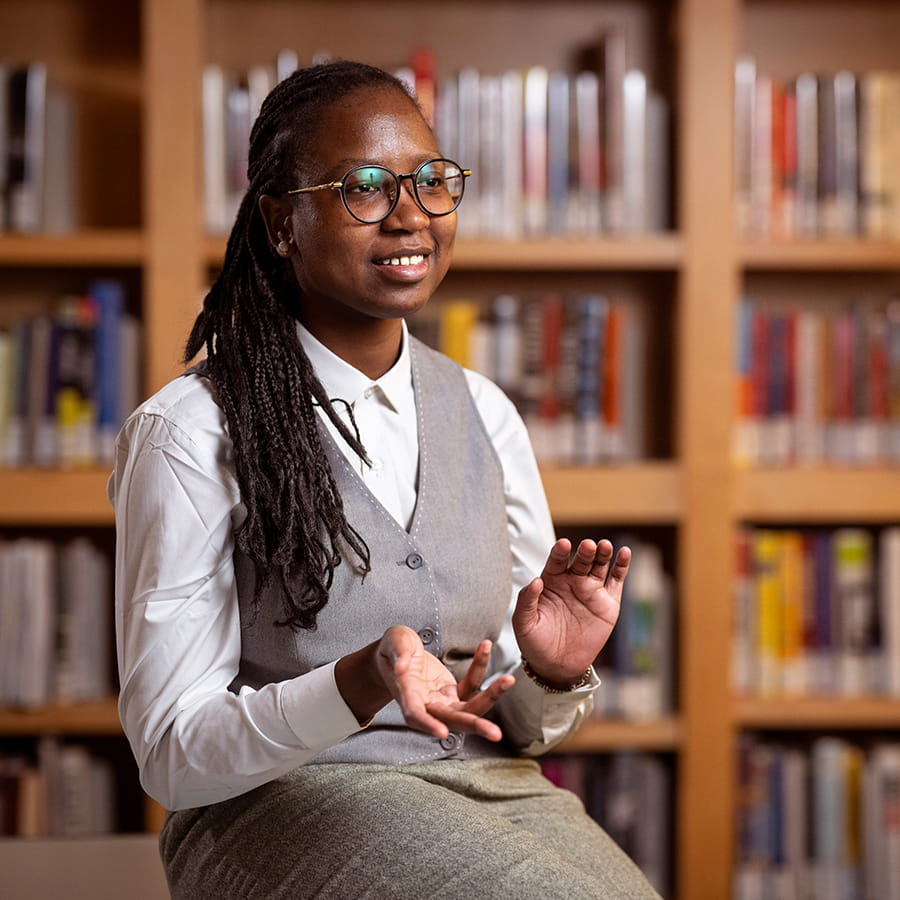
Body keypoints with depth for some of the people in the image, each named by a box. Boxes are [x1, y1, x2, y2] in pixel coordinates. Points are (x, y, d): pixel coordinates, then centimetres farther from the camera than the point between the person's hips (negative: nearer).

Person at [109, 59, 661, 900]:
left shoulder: (483, 412, 9)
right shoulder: (190, 432, -7)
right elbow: (173, 754, -10)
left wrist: (554, 672, -9)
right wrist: (362, 686, -26)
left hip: (494, 795, 5)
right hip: (280, 809, -5)